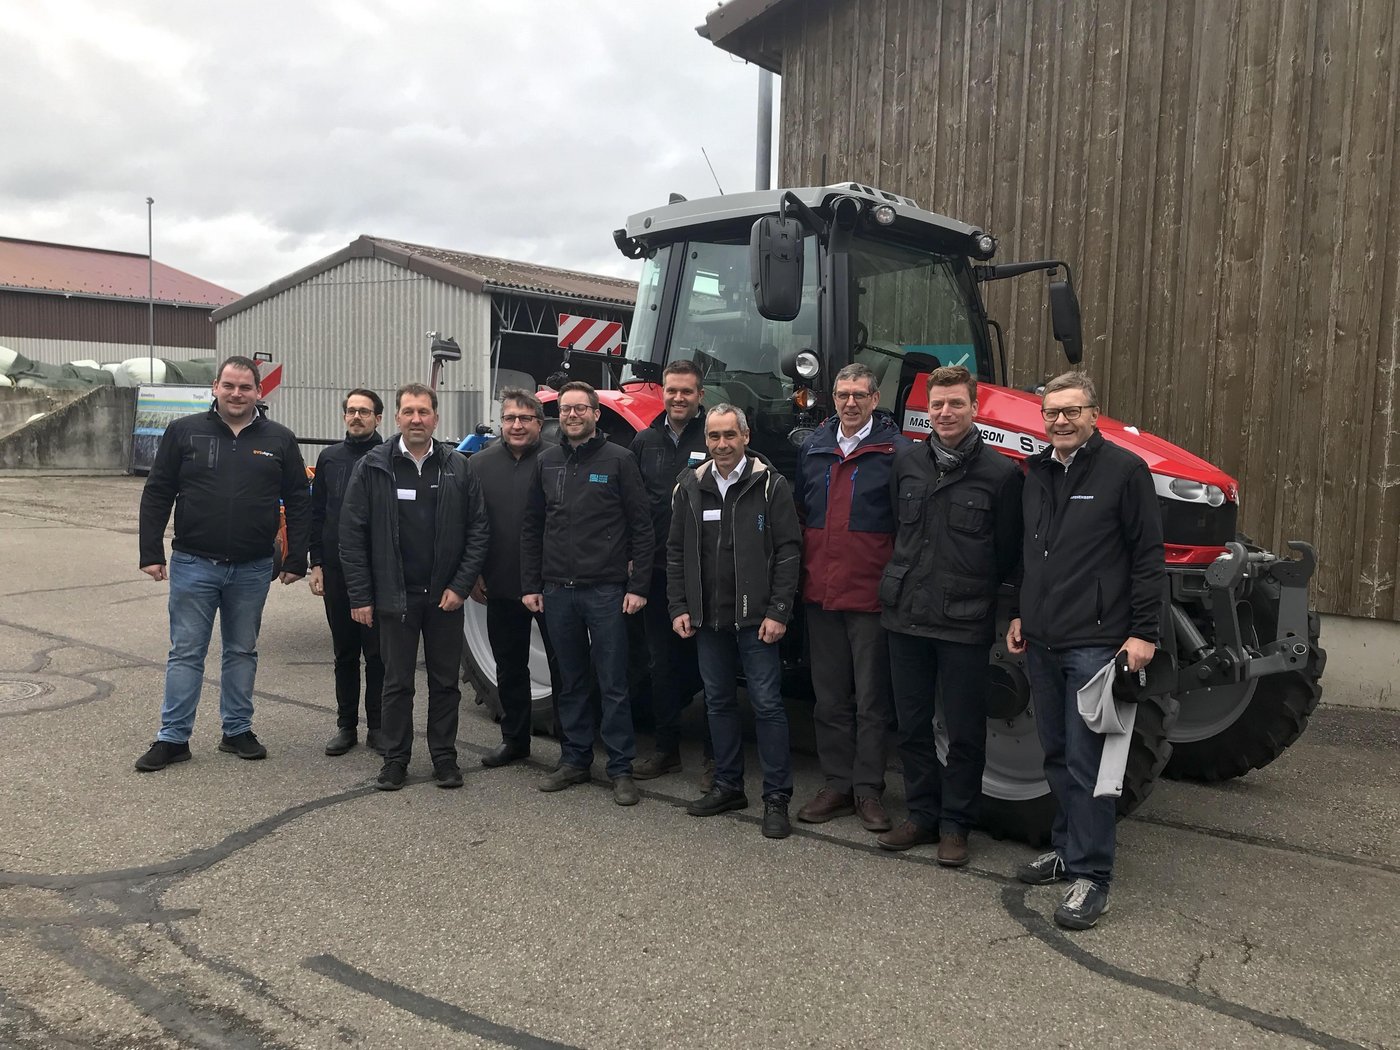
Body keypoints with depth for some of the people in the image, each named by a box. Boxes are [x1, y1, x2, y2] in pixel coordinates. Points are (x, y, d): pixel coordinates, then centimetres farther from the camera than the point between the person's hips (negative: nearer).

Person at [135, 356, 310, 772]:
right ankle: (173, 738, 13)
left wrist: (296, 560, -1)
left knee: (243, 651, 12)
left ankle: (238, 730, 24)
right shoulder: (184, 432, 0)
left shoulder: (279, 440, 2)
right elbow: (156, 495, 1)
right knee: (186, 653, 5)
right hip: (194, 565, -1)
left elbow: (298, 502, 4)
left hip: (253, 569, 1)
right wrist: (151, 554, -4)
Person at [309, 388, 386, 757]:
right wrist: (316, 564, 6)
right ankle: (346, 725, 21)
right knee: (345, 651, 11)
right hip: (336, 571, 4)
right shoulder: (330, 458, 10)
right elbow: (316, 514, 12)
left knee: (377, 651, 3)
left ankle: (377, 726, 13)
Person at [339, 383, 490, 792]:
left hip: (446, 596, 1)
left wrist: (460, 586, -6)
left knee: (445, 681, 10)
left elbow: (478, 529, 2)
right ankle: (395, 759, 21)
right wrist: (360, 596, -5)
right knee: (397, 682, 8)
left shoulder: (458, 467, 2)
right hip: (395, 596, -1)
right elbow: (352, 533, -2)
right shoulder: (373, 466, -2)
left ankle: (444, 757, 23)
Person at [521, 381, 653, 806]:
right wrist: (530, 585, 7)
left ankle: (621, 768, 9)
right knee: (570, 682, 13)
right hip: (558, 591, 4)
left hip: (606, 590, -4)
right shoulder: (547, 462, 11)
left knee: (613, 684, 0)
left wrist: (637, 586, -8)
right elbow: (532, 528, 13)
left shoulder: (618, 460, -1)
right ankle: (575, 760, 25)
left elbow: (641, 528, -3)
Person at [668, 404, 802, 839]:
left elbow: (789, 550, -8)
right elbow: (676, 551, 11)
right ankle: (728, 786, 27)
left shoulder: (770, 485, -5)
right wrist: (679, 607, 4)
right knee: (718, 702, 14)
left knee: (767, 704, -2)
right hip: (708, 618, 5)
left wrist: (778, 612, -13)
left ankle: (776, 798, 8)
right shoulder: (690, 486, 8)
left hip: (756, 619, -5)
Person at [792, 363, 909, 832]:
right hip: (820, 593, 5)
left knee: (872, 701, 4)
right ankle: (837, 785, 23)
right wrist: (800, 573, 11)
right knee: (830, 699, 12)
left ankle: (868, 790, 15)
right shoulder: (813, 449, 11)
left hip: (870, 595, -5)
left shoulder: (896, 451, -4)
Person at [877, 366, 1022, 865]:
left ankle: (955, 824, 22)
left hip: (964, 623, -4)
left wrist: (971, 592, 4)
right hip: (906, 616, 4)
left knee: (963, 731, 7)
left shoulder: (1000, 473, -7)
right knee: (912, 726, 14)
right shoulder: (906, 461, 4)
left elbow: (1008, 553, 0)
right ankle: (923, 814, 28)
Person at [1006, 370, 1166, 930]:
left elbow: (1148, 557, -8)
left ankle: (1089, 875, 5)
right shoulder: (1036, 472, 12)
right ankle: (1067, 846, 29)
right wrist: (1020, 614, 18)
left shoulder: (1124, 470, -6)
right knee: (1057, 754, 15)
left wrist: (1144, 632, -12)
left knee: (1086, 761, -4)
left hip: (1094, 642, -6)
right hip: (1041, 641, 7)